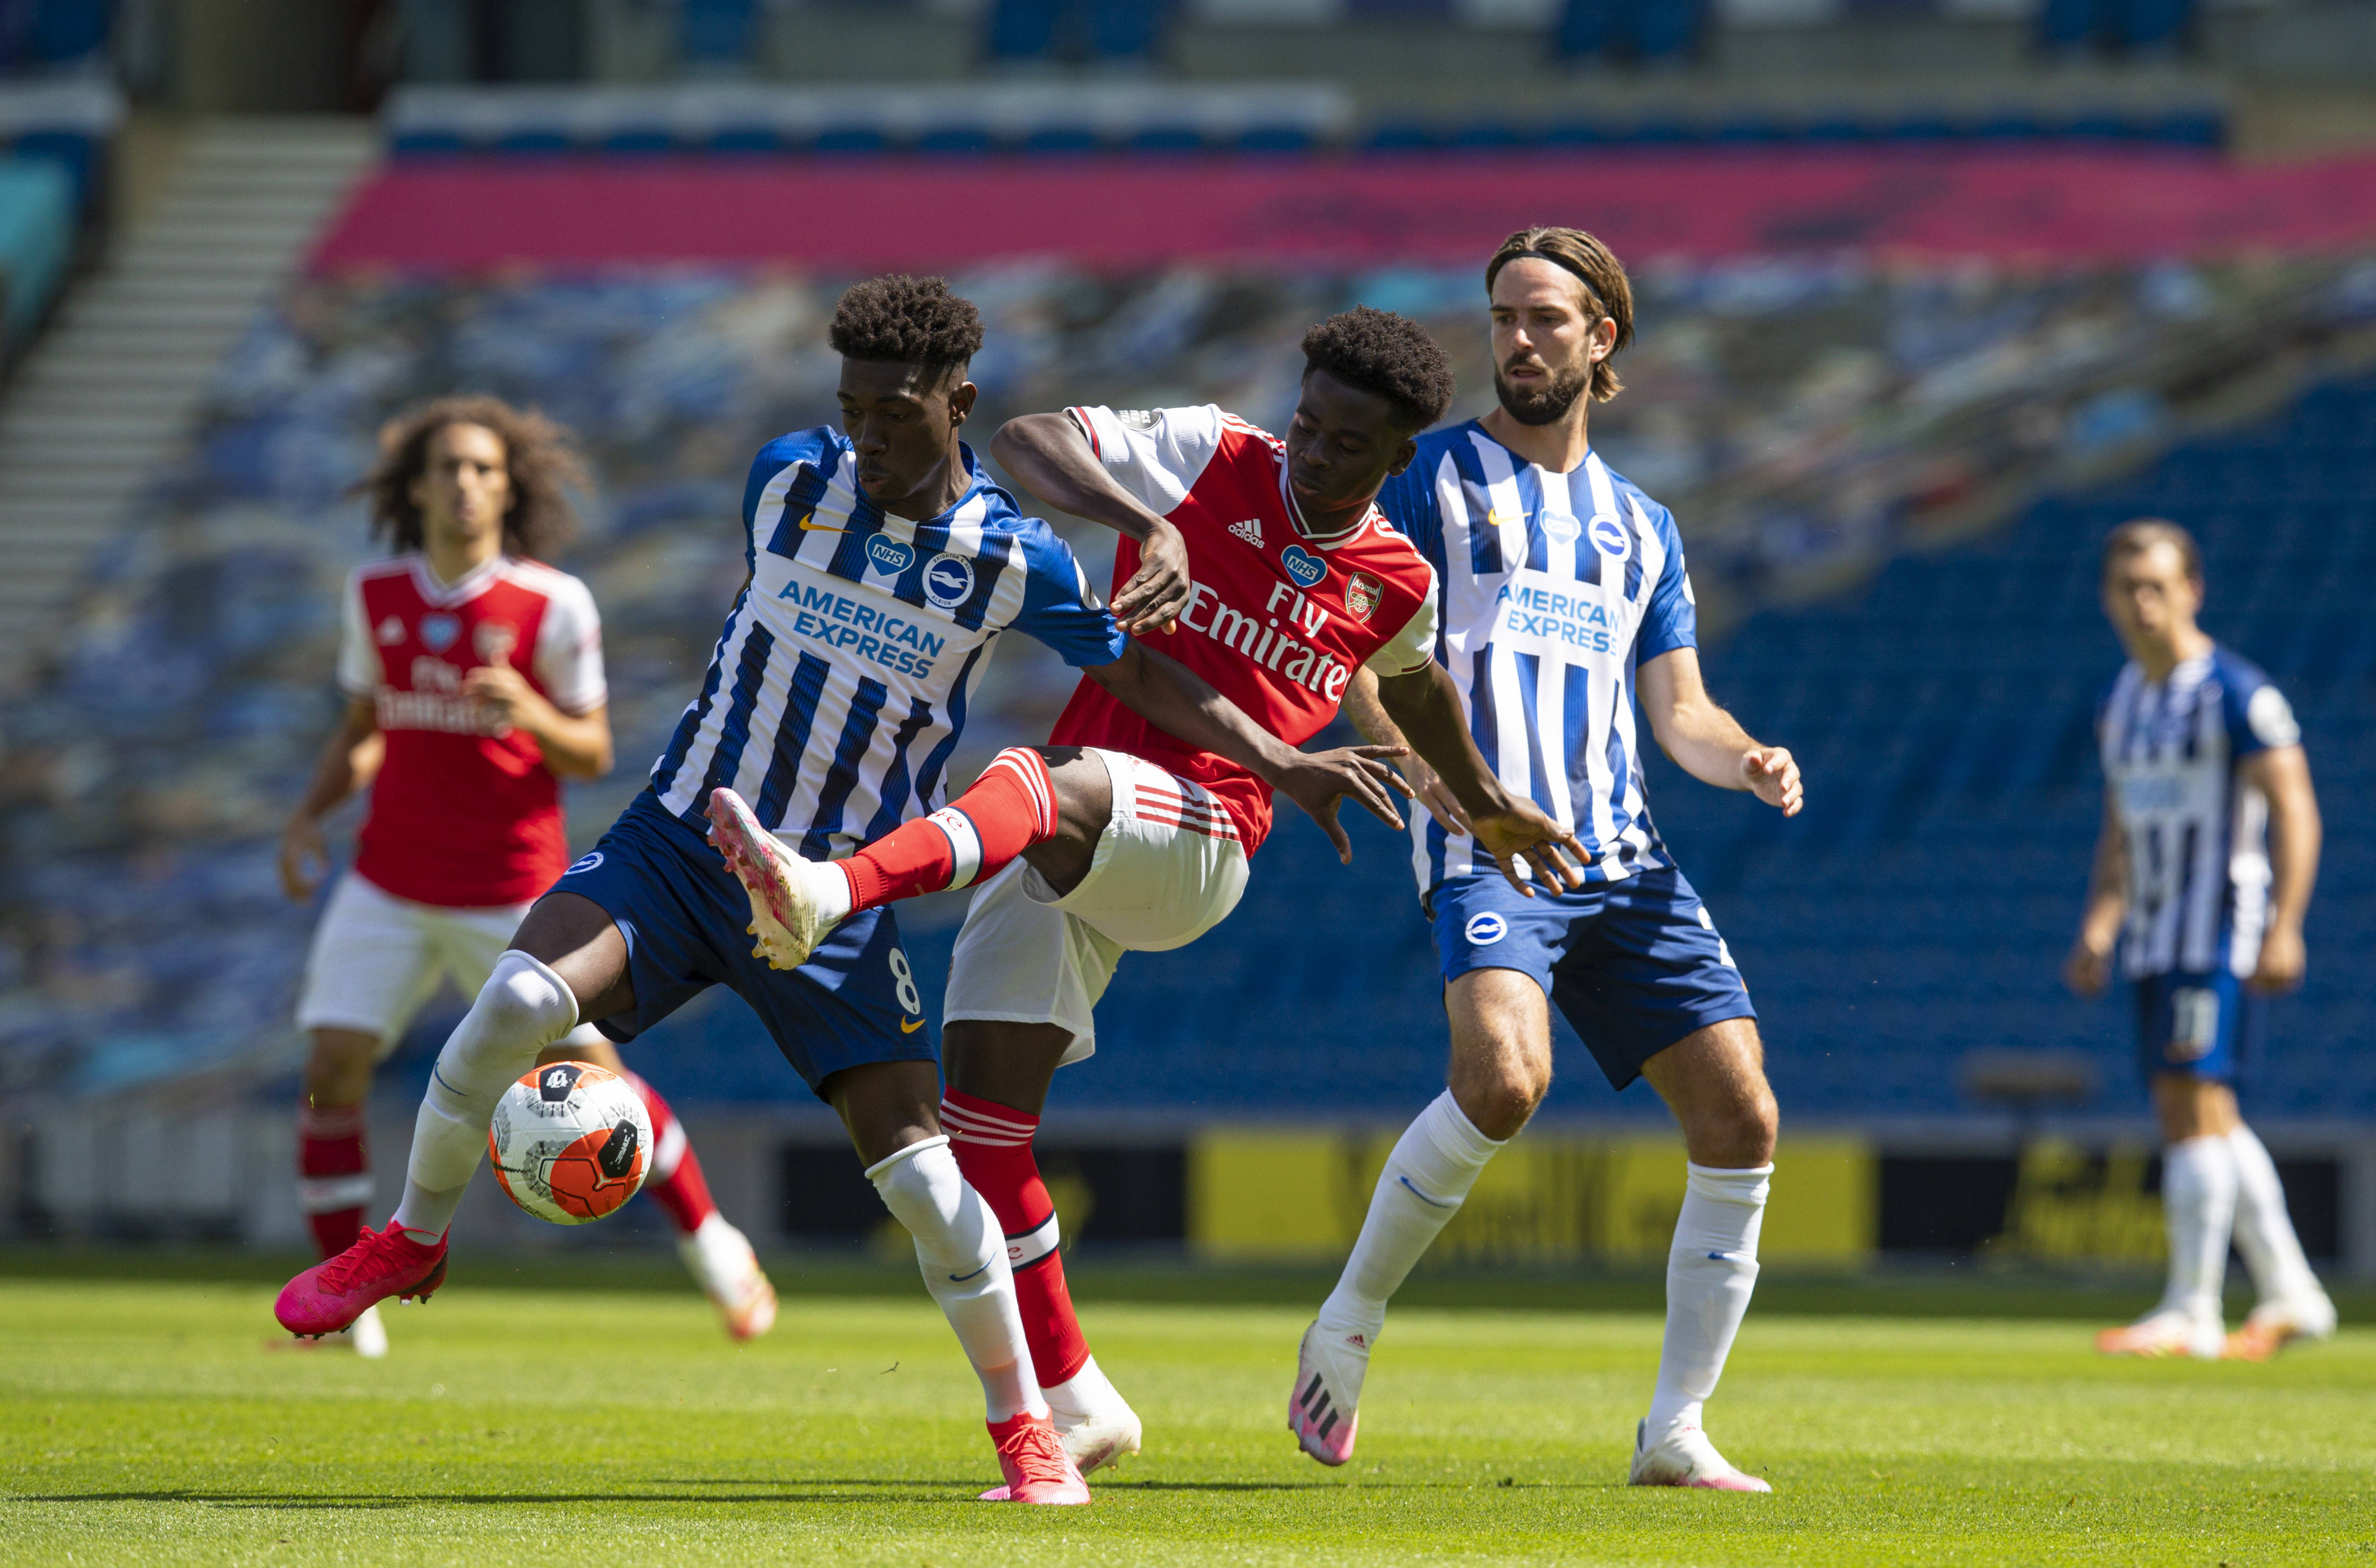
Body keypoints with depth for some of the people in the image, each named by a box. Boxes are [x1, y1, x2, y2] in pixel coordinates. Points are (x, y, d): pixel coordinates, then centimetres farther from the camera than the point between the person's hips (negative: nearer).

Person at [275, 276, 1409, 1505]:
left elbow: (1140, 677, 7)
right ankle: (415, 1239, -1)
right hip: (682, 840, 1)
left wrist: (1283, 765, 1)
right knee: (521, 999, -26)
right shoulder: (787, 480, -3)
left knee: (918, 1170, -9)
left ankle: (1025, 1432, 10)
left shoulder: (1013, 562, -6)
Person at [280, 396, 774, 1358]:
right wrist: (309, 814, -1)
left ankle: (710, 1242, 23)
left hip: (512, 893, -3)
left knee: (592, 1077, 1)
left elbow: (593, 753, -4)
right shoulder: (375, 596, 2)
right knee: (332, 1069, -10)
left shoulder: (553, 605, -9)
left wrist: (529, 713, -24)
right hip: (391, 885, 3)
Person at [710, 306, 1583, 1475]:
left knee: (1047, 788, -37)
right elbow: (1025, 443, -5)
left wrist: (1485, 806, 48)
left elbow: (1412, 683, 34)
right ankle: (1074, 1401, 2)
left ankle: (828, 893, -65)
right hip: (1070, 842, 2)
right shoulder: (1210, 462, 5)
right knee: (985, 1081, -9)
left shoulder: (1396, 586, 10)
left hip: (1194, 840, -2)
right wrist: (1143, 526, -22)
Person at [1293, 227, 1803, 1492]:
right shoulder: (1436, 476, 8)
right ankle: (1348, 1325, -10)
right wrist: (1414, 754, -18)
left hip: (1623, 859, 5)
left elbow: (1679, 712, 20)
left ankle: (1675, 1433, 4)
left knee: (1740, 1117, -6)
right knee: (1504, 1076, -31)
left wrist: (1746, 761, -3)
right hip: (1484, 844, -5)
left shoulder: (1640, 525, 22)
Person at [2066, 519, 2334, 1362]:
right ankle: (2291, 1294, 19)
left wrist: (2284, 929, -22)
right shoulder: (2120, 706, 15)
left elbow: (2294, 813, -14)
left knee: (2192, 1103, -14)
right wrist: (2098, 930, 13)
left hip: (2221, 938, -8)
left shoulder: (2236, 694, -9)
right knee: (2208, 1118, 10)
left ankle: (2191, 1310, -14)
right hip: (2154, 942, 8)